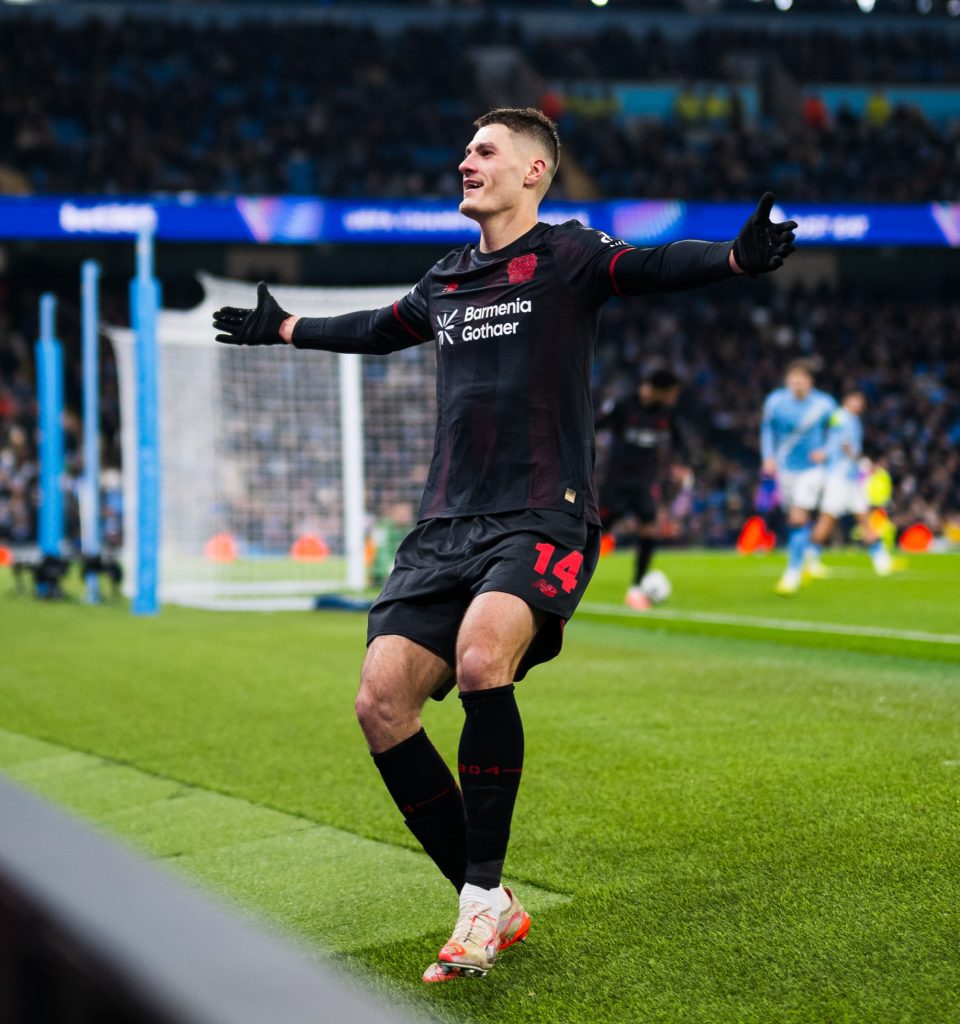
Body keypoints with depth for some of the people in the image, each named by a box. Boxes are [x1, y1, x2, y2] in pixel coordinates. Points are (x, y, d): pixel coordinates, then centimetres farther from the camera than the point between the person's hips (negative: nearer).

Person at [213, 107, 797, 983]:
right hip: (448, 524, 6)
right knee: (381, 700, -10)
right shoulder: (445, 282, 20)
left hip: (543, 518, -6)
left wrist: (736, 257, -36)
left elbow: (656, 267, -16)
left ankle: (483, 894, -19)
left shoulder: (566, 257, 2)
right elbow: (381, 330, 39)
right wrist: (283, 329, 52)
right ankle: (491, 910, 2)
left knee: (481, 656, -33)